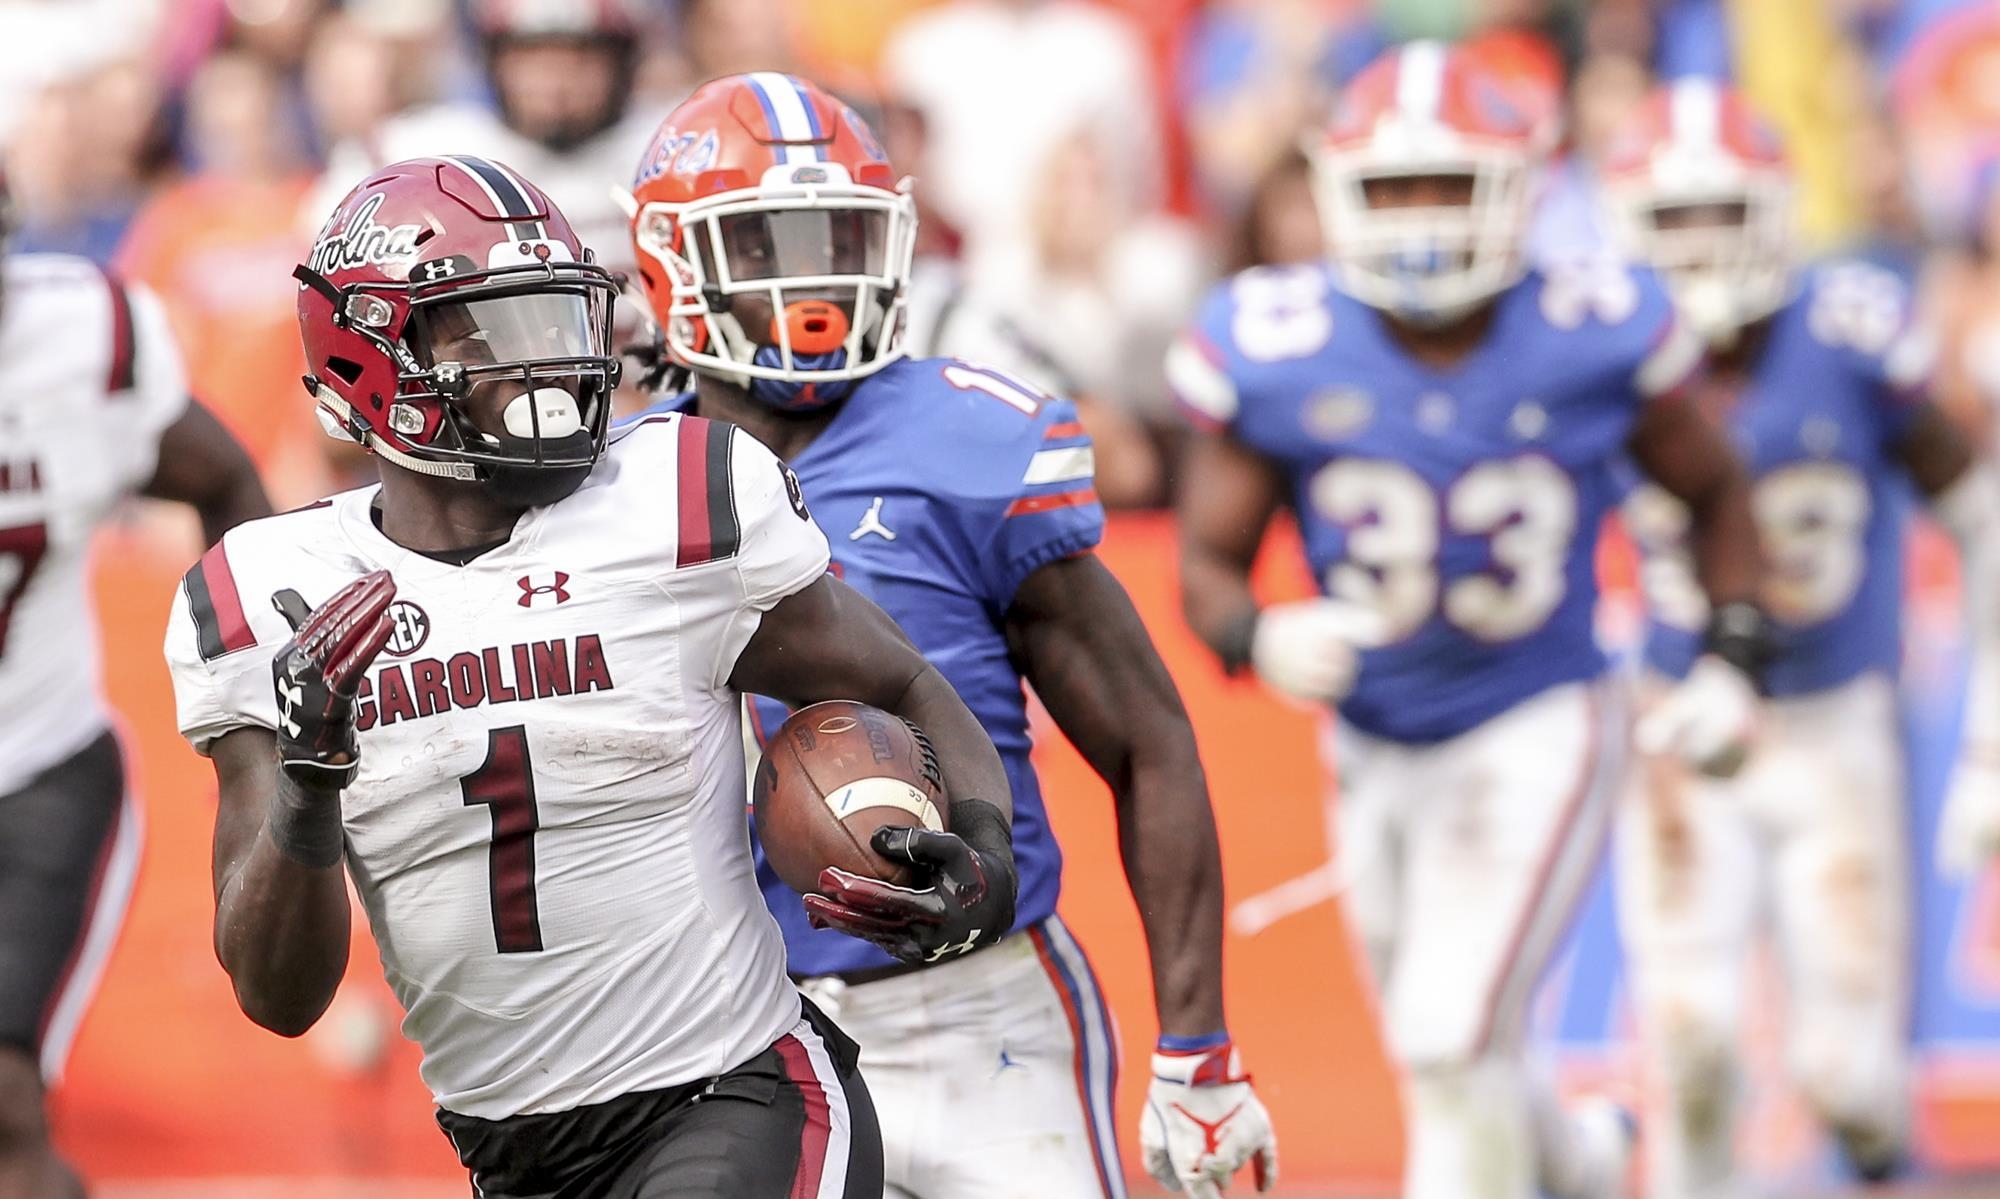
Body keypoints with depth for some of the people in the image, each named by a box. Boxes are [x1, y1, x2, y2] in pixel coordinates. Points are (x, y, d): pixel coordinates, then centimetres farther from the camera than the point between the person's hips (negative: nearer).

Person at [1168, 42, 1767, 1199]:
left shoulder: (1592, 339, -14)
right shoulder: (1276, 353, -13)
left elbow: (1716, 492, 6)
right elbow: (1209, 562, -5)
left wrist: (1733, 661, -1)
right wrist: (1262, 638, -26)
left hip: (1540, 727, -3)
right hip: (1377, 748, 3)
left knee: (1455, 1036, -19)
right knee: (1453, 1069, 17)